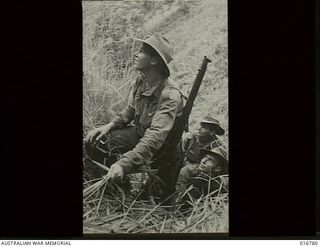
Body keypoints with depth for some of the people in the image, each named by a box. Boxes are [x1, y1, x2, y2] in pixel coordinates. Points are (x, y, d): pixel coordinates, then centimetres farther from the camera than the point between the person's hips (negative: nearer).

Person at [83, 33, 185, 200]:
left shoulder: (170, 95, -31)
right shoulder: (141, 81, -6)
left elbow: (155, 137, -39)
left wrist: (124, 163, -47)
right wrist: (109, 126, -9)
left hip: (163, 148, -7)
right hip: (138, 133, 7)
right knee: (93, 141, -6)